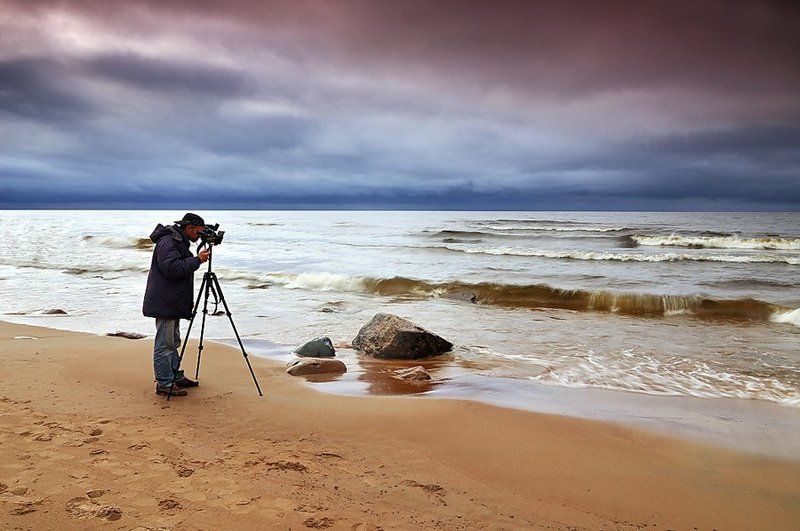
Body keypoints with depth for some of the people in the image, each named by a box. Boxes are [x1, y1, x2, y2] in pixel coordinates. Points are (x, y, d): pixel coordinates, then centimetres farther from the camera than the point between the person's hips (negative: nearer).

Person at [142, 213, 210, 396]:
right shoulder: (167, 242, -16)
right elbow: (172, 268, -29)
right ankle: (164, 383, 1)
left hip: (173, 303, 11)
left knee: (173, 342, 18)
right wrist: (197, 260, -21)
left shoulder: (179, 242, 18)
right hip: (165, 304, -11)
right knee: (164, 343, -5)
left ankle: (175, 377, 28)